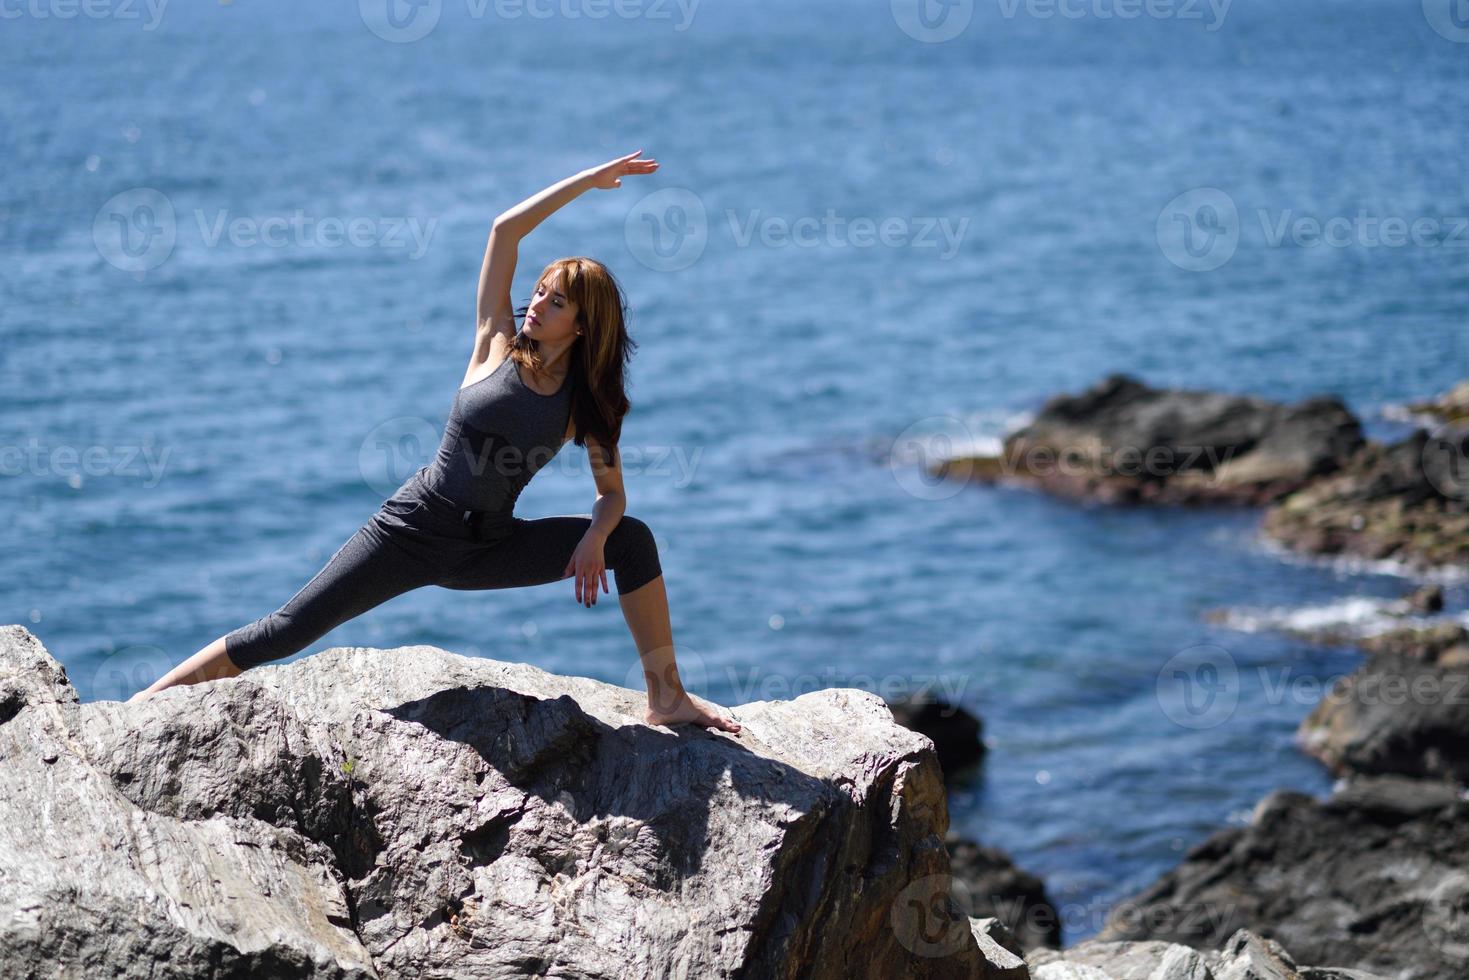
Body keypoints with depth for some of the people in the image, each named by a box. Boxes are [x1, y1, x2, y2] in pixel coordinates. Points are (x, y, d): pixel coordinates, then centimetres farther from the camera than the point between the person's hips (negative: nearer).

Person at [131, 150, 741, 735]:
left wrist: (593, 539, -16)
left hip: (487, 549, 2)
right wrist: (591, 179, -6)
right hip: (415, 529, -2)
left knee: (631, 539, -11)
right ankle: (152, 699, -4)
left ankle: (666, 697, -4)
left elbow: (611, 492, 7)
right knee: (288, 631, -11)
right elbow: (506, 229, -10)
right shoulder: (497, 347, -4)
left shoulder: (588, 403, 0)